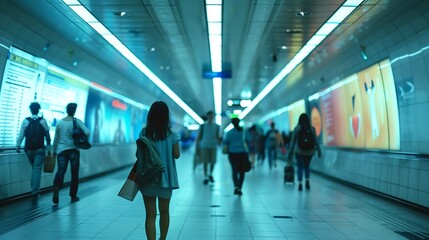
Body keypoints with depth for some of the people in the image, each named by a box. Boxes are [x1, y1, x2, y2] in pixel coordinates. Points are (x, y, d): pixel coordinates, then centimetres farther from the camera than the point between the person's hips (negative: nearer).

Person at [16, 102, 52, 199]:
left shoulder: (25, 121, -3)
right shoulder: (43, 121, -4)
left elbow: (21, 135, -3)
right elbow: (47, 136, -2)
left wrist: (17, 146, 6)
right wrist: (48, 148, 4)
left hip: (29, 149, 2)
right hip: (40, 149, -2)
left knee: (33, 168, 20)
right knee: (37, 169, -1)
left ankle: (34, 190, 25)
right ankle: (35, 192, -5)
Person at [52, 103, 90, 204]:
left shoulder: (60, 122, 4)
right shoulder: (77, 121, -4)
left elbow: (56, 138, 9)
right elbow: (87, 133, -17)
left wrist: (54, 151, 18)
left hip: (61, 151, 2)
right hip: (74, 150, -2)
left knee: (60, 172, -4)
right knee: (74, 173, 9)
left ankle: (55, 197, -21)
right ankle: (73, 196, 19)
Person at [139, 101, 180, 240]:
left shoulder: (144, 133, -6)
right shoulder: (172, 134, -7)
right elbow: (176, 155, -6)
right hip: (165, 177, 1)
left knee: (150, 215, 4)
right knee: (164, 211, 20)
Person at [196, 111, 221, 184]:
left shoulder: (216, 126, 6)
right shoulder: (203, 126, 2)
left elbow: (218, 137, 11)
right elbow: (199, 136, 3)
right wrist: (197, 145, -2)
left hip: (213, 146, 2)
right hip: (205, 146, -1)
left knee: (213, 161, 3)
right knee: (205, 162, -2)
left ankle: (210, 174, 27)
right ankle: (206, 177, 8)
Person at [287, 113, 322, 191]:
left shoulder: (297, 128, -4)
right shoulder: (312, 129, -2)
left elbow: (293, 141, -3)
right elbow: (316, 141, -2)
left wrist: (290, 154, 3)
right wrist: (319, 151, 4)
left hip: (299, 151, -1)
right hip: (309, 151, 2)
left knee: (300, 167, 7)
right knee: (307, 166, 20)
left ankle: (300, 184, -1)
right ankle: (307, 180, 5)